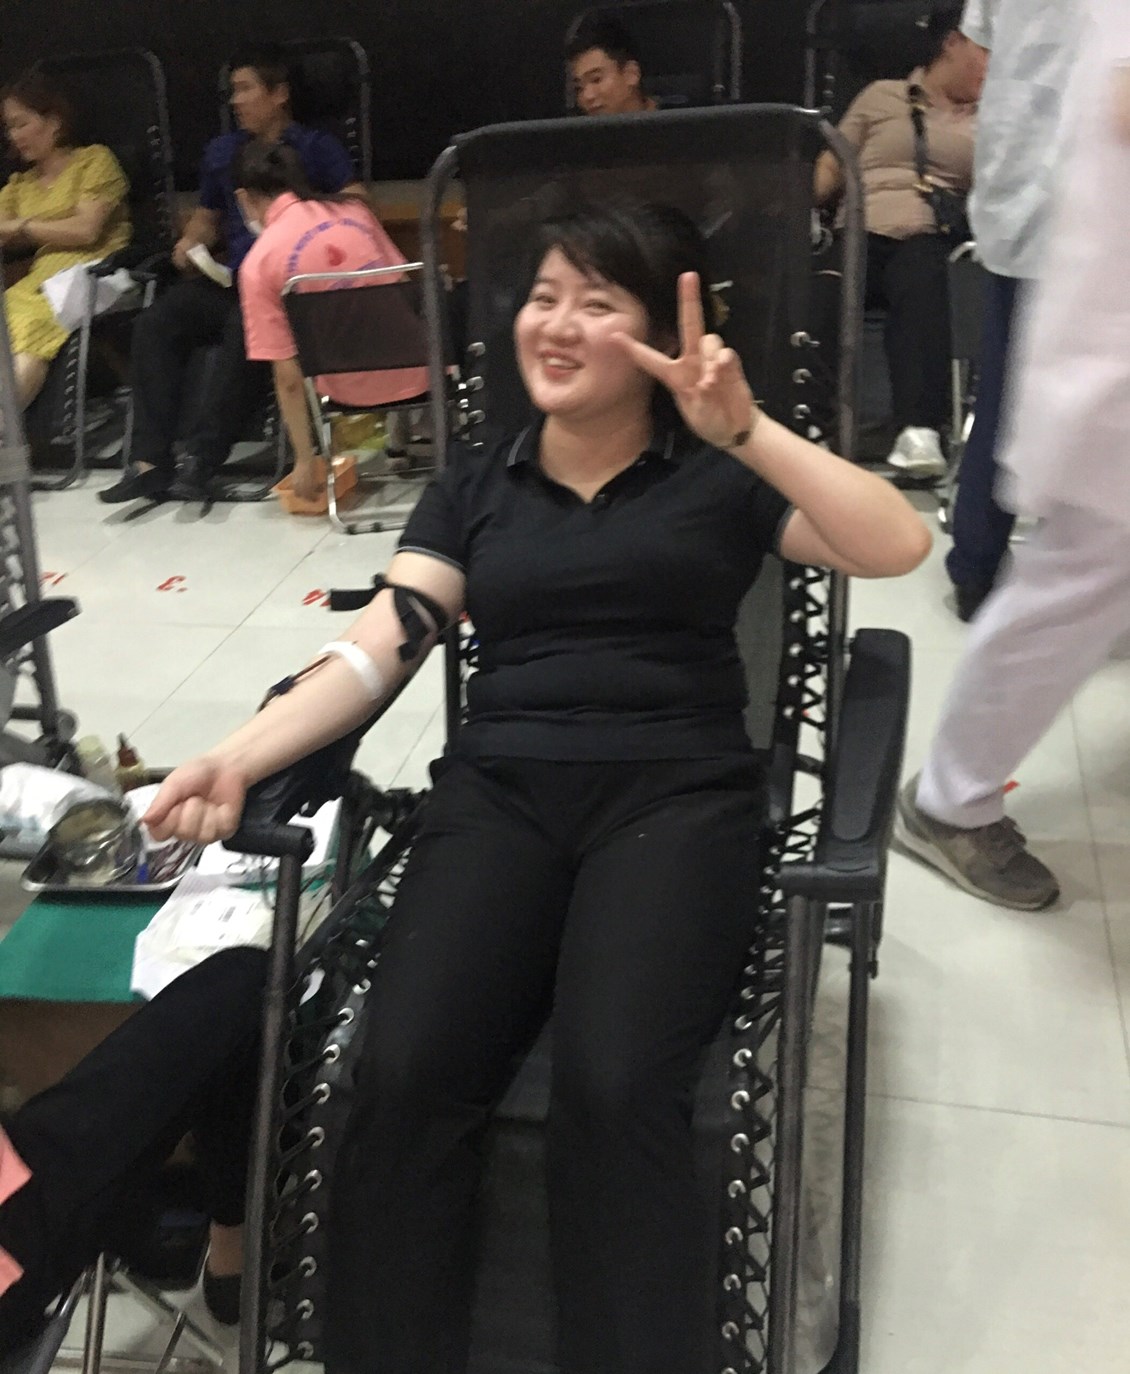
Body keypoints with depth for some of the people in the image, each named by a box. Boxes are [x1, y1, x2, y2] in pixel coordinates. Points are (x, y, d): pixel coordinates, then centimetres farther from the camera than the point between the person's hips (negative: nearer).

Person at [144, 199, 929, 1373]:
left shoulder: (718, 478, 10)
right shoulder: (474, 486, 17)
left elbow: (899, 546, -5)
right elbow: (375, 650, 6)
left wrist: (747, 430, -15)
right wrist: (236, 757, -9)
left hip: (676, 791, -2)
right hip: (498, 789, 2)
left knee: (615, 1086, -29)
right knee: (403, 1076, -24)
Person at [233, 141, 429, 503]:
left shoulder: (258, 262, -8)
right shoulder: (353, 207, 1)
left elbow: (288, 378, -9)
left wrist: (305, 461, -1)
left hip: (353, 388, -2)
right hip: (419, 369, 2)